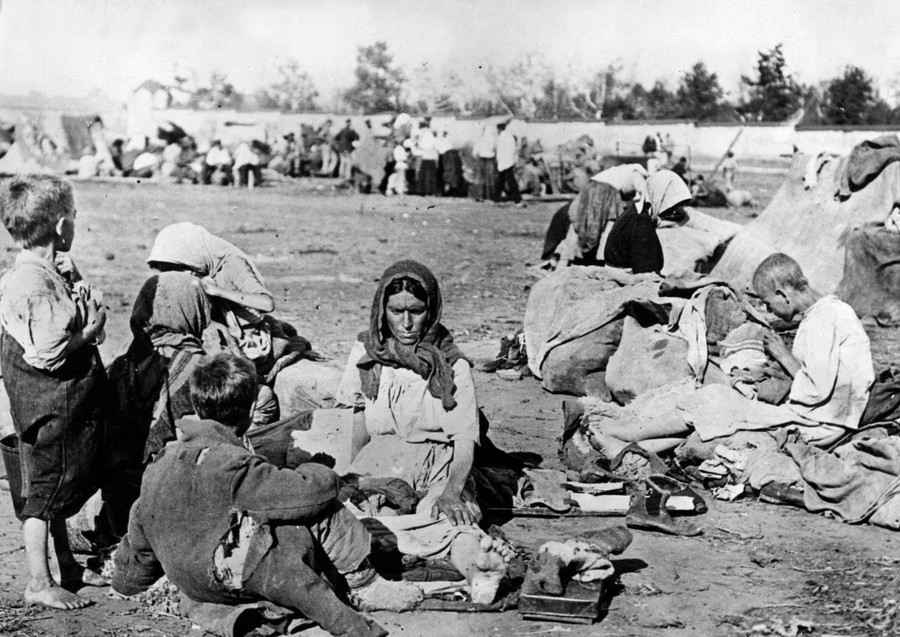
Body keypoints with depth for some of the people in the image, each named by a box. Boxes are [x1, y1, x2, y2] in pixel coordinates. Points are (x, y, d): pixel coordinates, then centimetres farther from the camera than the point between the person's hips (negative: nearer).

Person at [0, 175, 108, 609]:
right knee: (44, 491, 0)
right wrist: (90, 330, -15)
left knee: (62, 489, 20)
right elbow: (49, 353, -28)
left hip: (71, 403, 10)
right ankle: (39, 583, 11)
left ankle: (68, 566, 33)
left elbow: (93, 314, 12)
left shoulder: (59, 271, 7)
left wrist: (92, 315, -9)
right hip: (49, 406, -10)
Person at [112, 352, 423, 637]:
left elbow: (139, 535, 15)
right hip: (233, 577, -9)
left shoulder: (162, 462, 5)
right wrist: (318, 474, 5)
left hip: (193, 584, 9)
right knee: (324, 511, -6)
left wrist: (125, 585, 30)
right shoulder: (232, 465, -20)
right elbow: (315, 489, -19)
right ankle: (365, 584, 5)